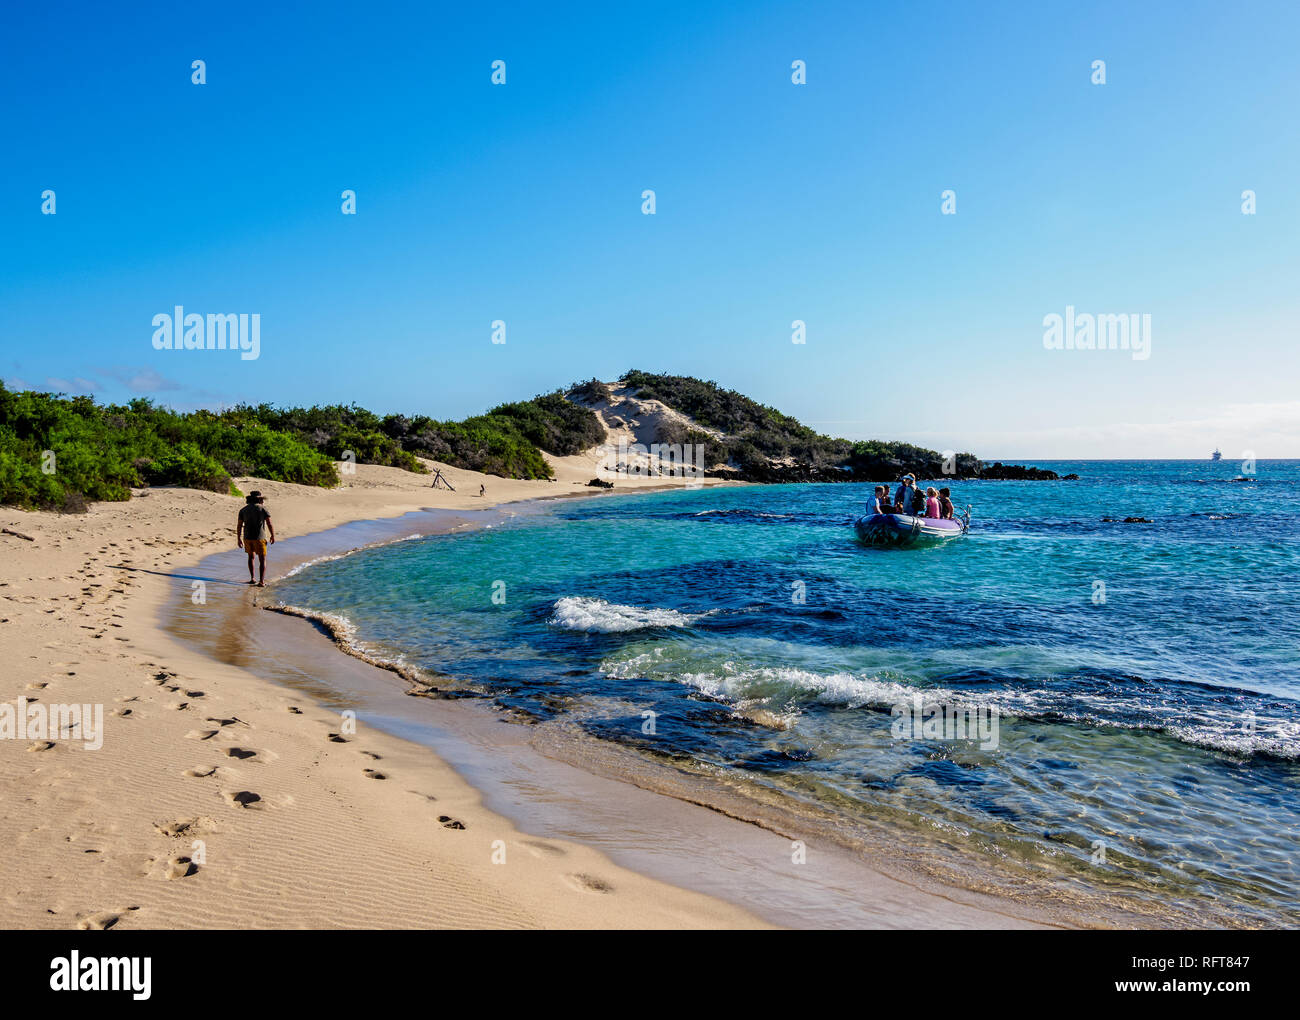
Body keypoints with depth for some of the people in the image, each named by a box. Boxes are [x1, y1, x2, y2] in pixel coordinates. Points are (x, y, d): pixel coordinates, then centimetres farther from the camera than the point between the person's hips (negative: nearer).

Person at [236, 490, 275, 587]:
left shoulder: (243, 510, 5)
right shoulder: (263, 509, -5)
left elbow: (239, 525, 4)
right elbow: (270, 524, -8)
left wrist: (238, 539, 11)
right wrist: (273, 536, 4)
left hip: (247, 537, 4)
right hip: (259, 538, -4)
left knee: (251, 556, 24)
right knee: (262, 560, 2)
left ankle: (252, 579, 24)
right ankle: (261, 582, -9)